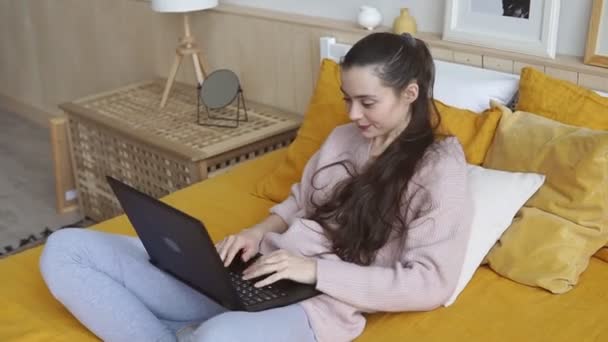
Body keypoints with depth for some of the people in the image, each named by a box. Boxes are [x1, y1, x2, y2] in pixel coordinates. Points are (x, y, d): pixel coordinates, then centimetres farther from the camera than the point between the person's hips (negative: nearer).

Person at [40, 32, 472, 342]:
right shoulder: (344, 137, 18)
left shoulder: (440, 167, -3)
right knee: (66, 250, -7)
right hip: (251, 276, 7)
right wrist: (262, 230, 2)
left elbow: (432, 284, -10)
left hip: (317, 303, -7)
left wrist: (318, 269, -16)